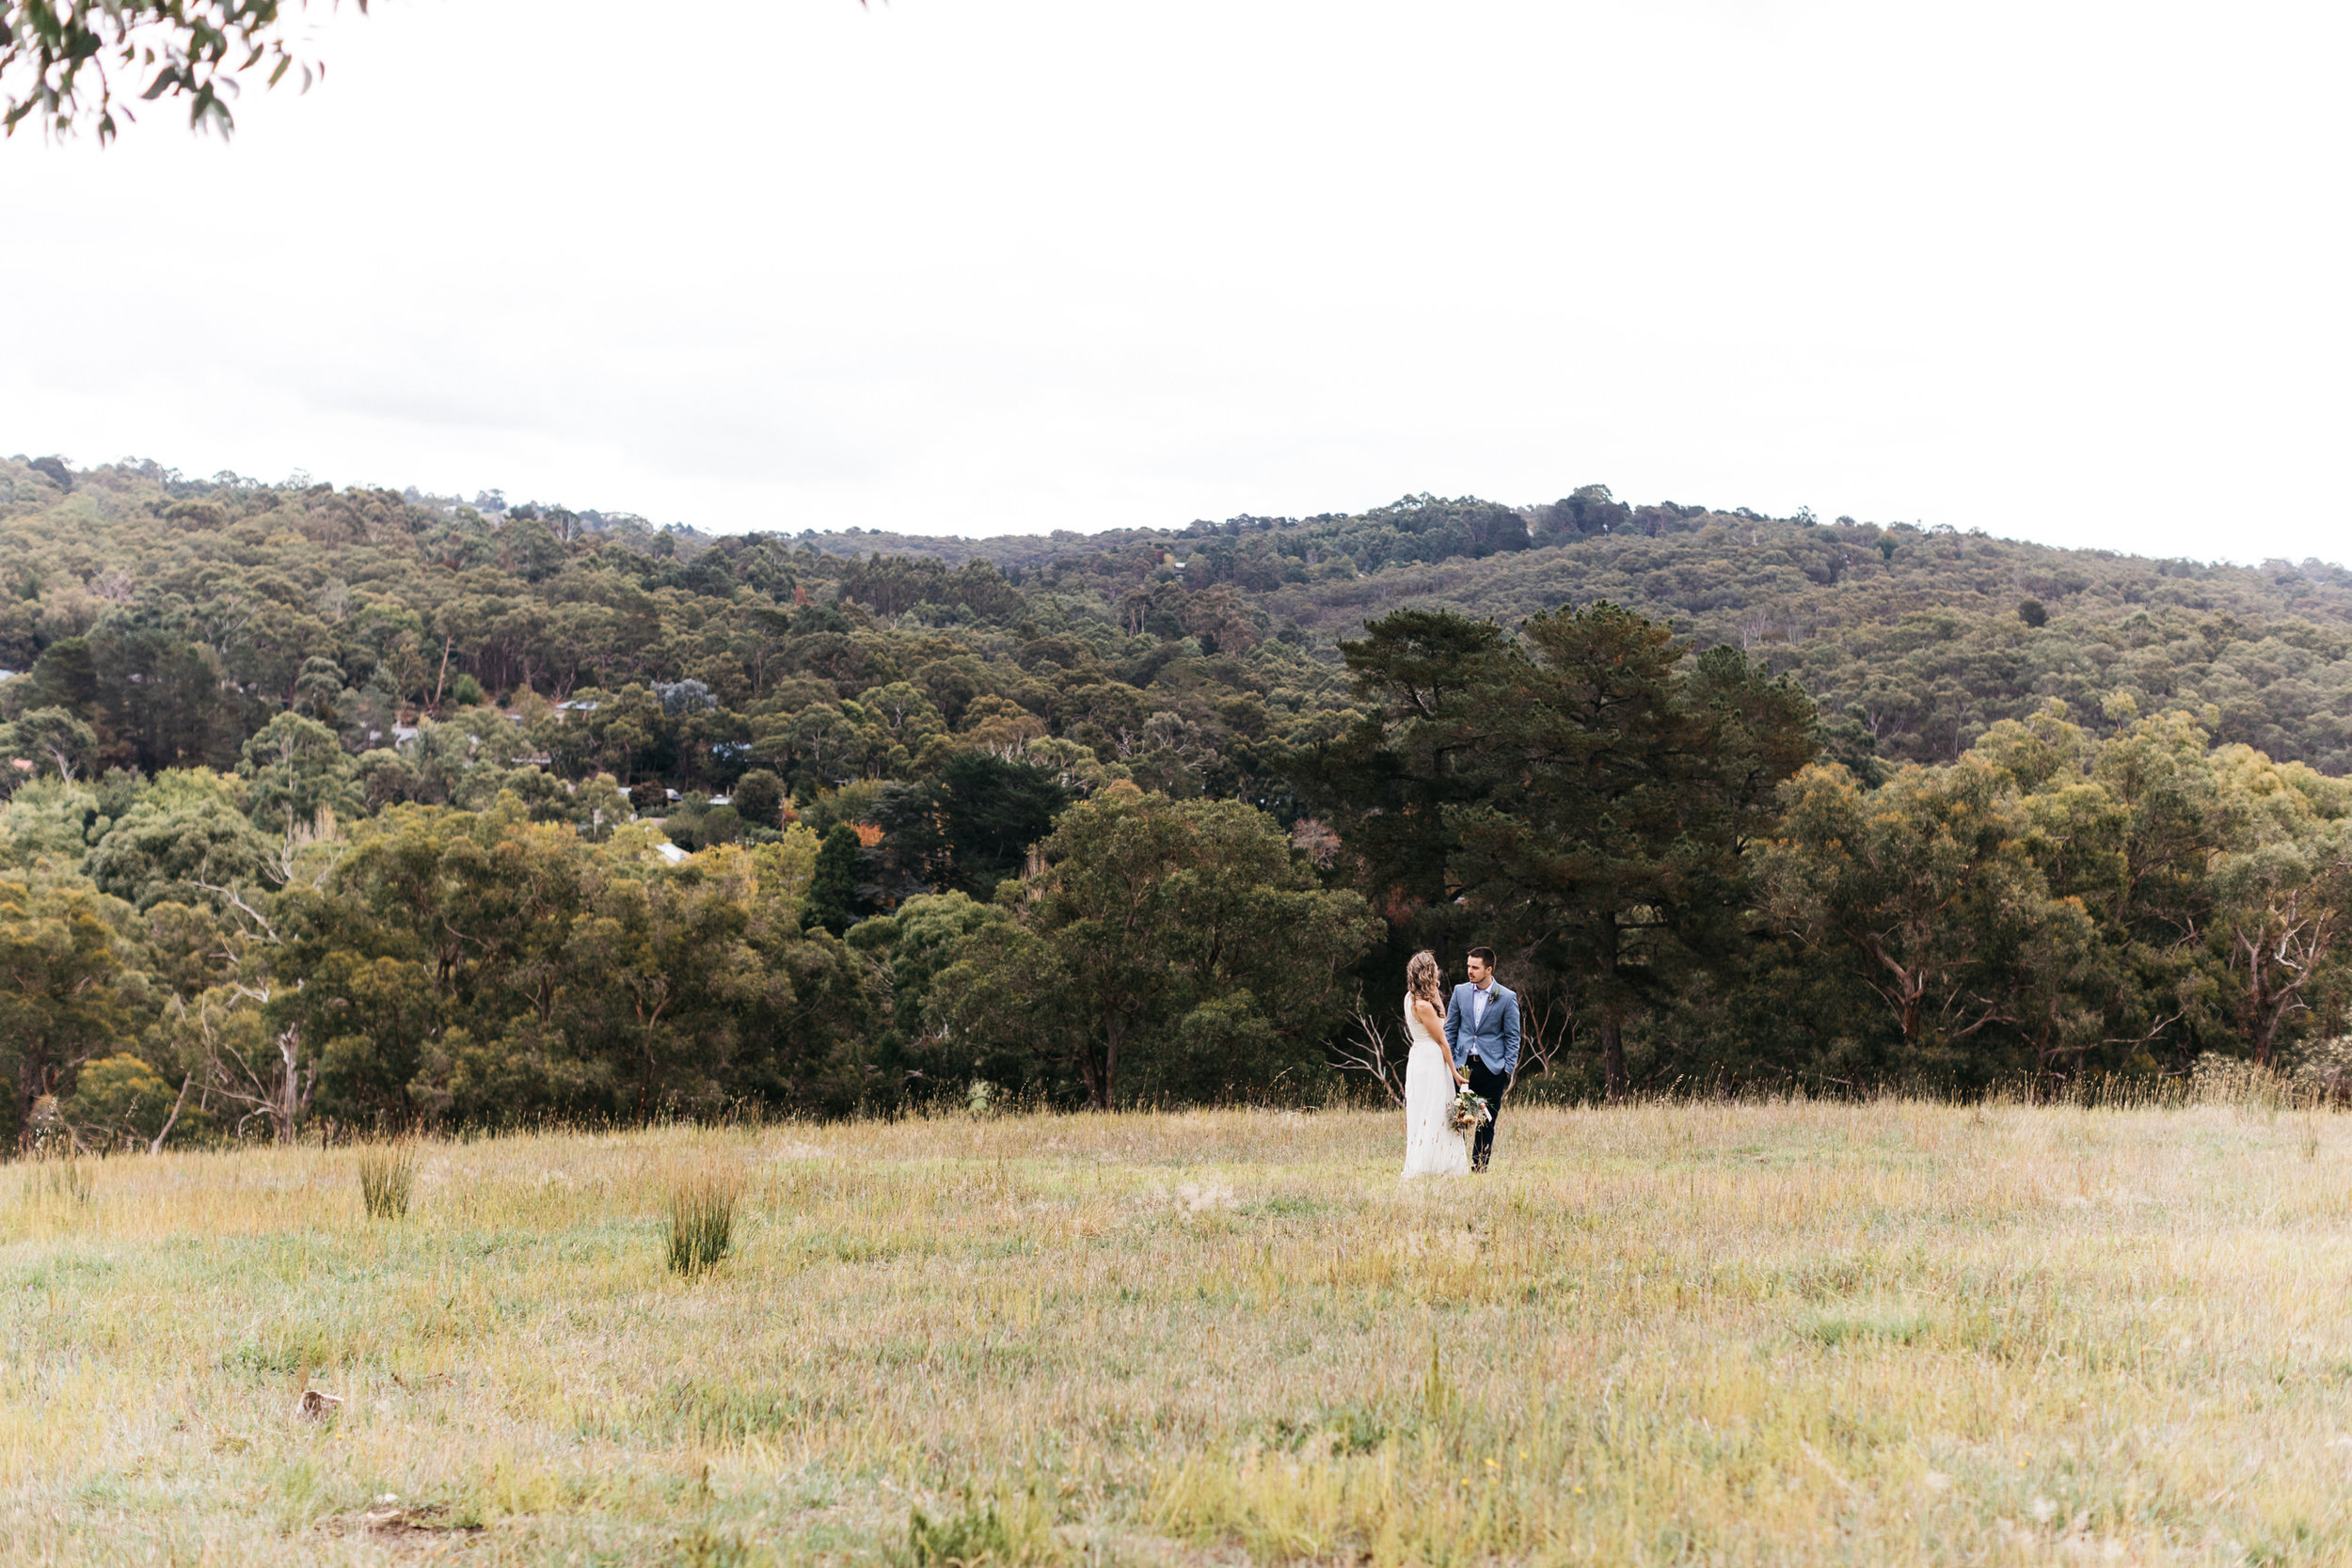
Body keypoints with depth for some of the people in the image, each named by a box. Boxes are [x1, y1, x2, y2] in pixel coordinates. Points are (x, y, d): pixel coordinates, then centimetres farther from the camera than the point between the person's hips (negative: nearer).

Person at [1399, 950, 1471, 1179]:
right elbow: (1441, 1040, -12)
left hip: (1419, 1056, 10)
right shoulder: (1423, 1005, -20)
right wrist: (1454, 1072, -7)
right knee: (1431, 1115, -3)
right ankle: (1423, 1169, 0)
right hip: (1431, 1060, -10)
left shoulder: (1410, 998, 7)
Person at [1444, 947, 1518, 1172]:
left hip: (1491, 1067, -2)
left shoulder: (1507, 997, -2)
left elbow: (1512, 1036, 1)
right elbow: (1450, 1029, 12)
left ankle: (1479, 1166, 13)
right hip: (1463, 1065, 2)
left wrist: (1507, 1069, -5)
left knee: (1487, 1123, 4)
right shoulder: (1460, 992, 6)